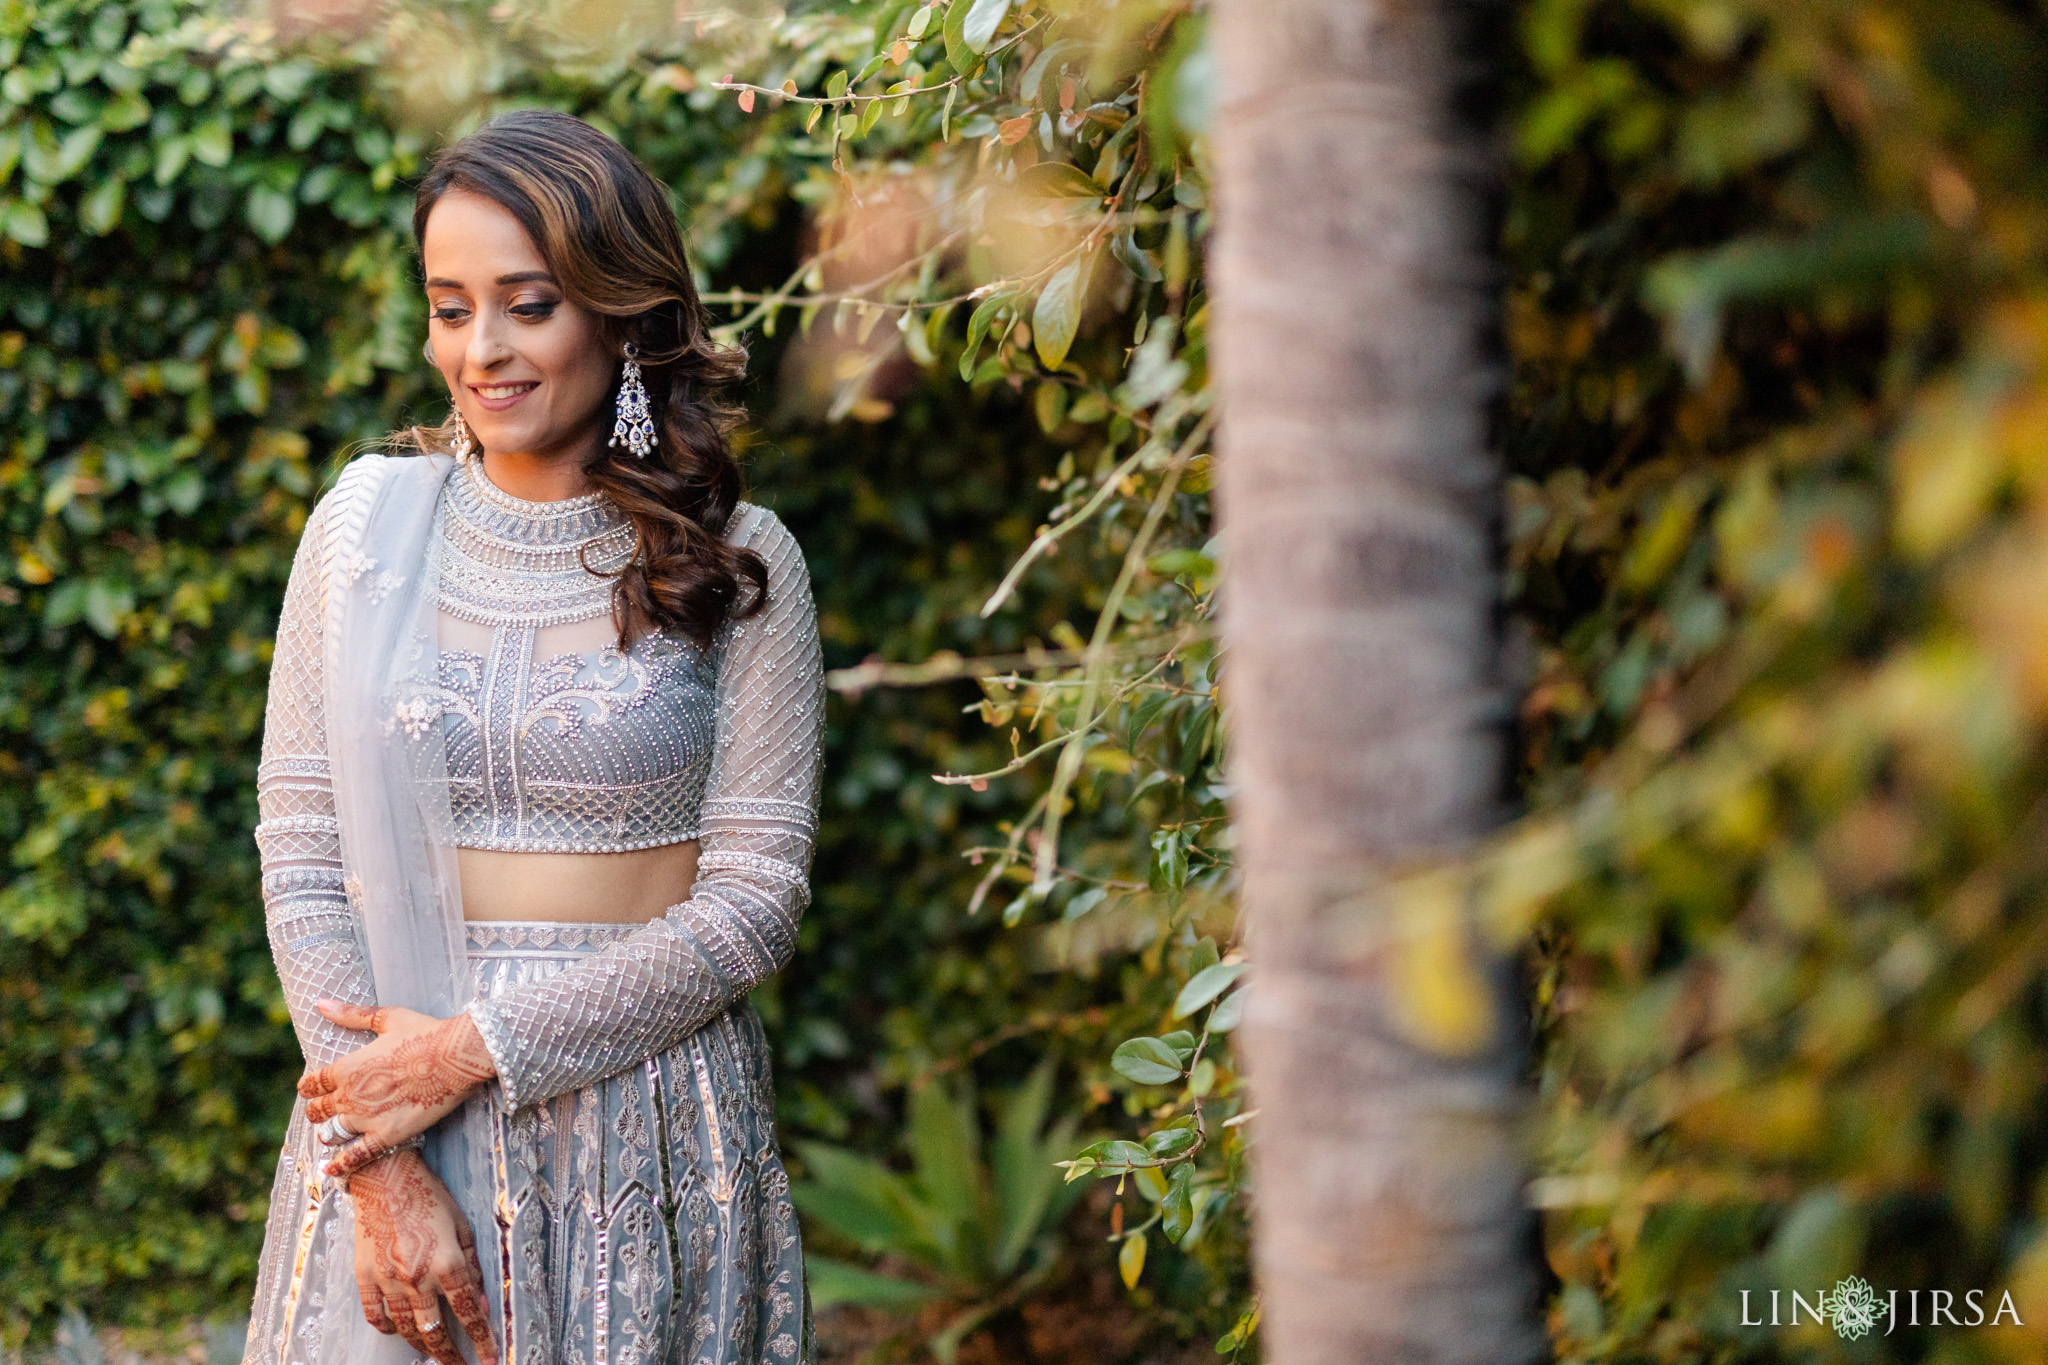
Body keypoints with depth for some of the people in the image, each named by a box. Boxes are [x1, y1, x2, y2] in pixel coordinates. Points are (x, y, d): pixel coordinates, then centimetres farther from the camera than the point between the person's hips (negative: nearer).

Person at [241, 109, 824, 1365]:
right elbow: (302, 853, -1)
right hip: (382, 1079, 1)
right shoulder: (368, 523, 1)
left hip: (649, 1118, -1)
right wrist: (375, 1167, -10)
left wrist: (474, 1051, -14)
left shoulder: (736, 562, -4)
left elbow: (753, 901, -7)